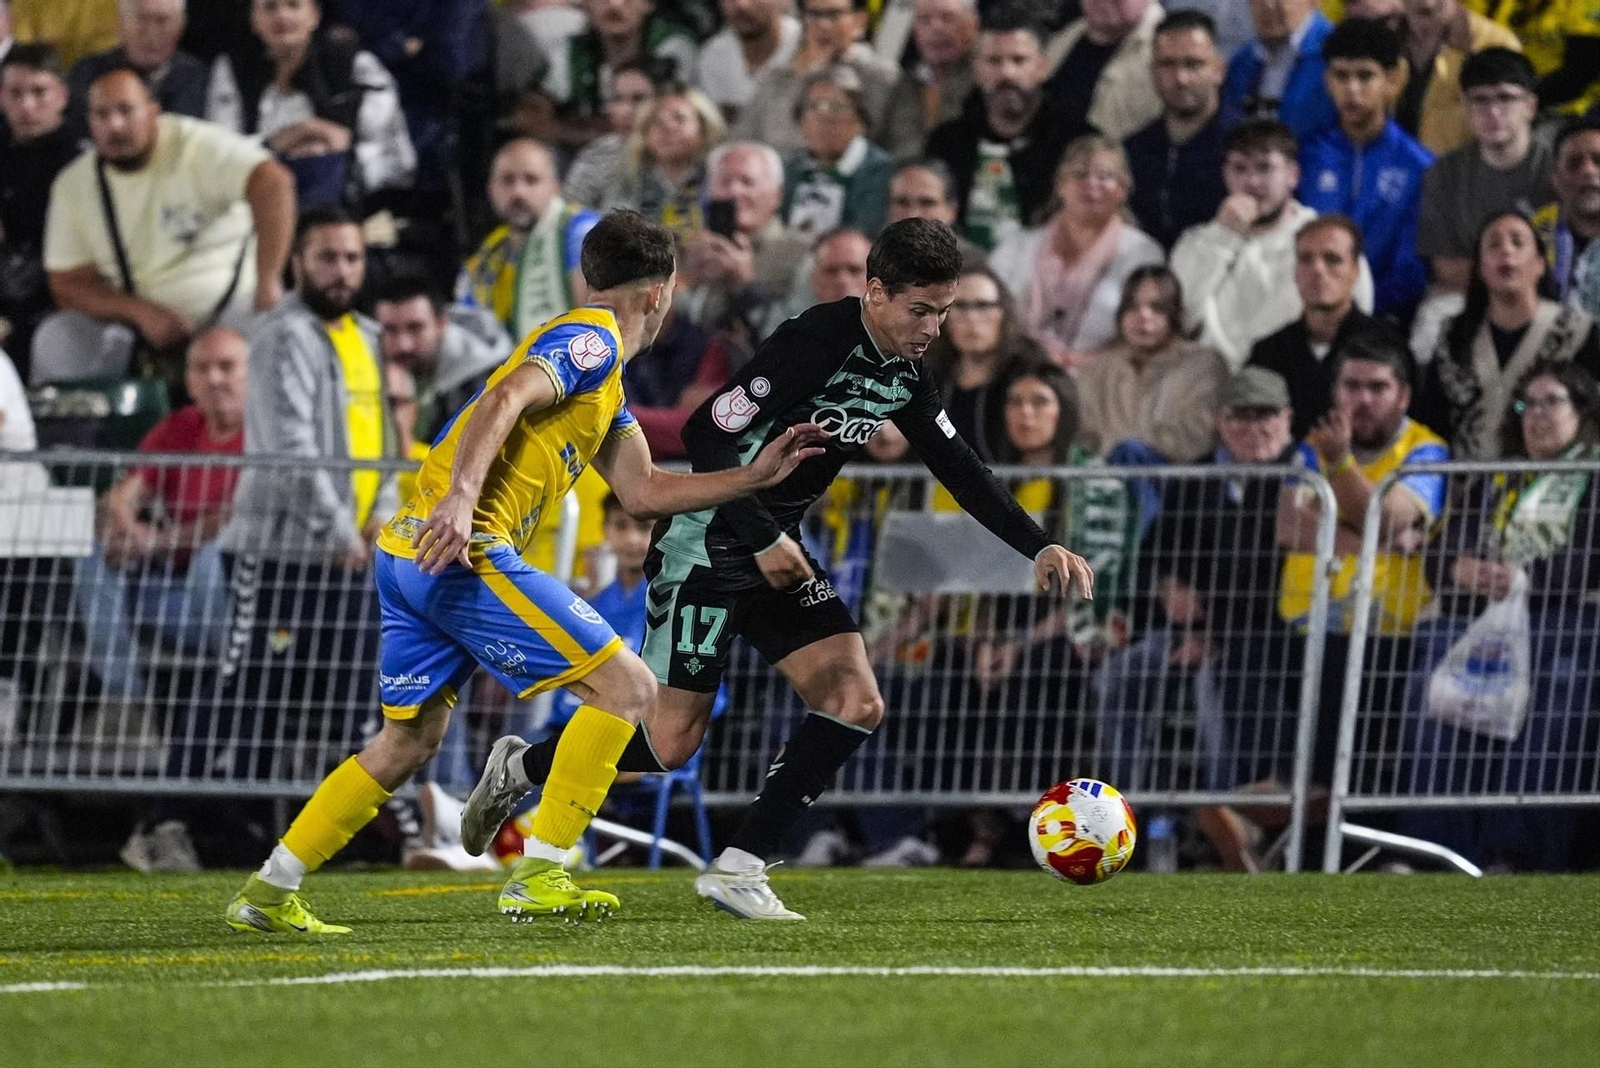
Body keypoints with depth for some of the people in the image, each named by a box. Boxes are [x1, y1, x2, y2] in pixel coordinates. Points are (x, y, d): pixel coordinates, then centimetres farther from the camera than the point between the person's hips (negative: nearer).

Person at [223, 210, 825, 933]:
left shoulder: (602, 376, 26)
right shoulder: (592, 339, -4)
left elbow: (643, 491, 28)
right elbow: (504, 401, -20)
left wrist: (757, 476, 24)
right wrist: (461, 496, -33)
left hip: (408, 551, 10)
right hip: (466, 549, -10)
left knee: (409, 742, 18)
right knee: (626, 686, -7)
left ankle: (267, 896, 19)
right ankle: (538, 879, -10)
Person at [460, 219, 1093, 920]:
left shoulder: (904, 373, 3)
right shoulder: (815, 343, -23)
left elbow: (959, 468, 12)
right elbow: (706, 435, -24)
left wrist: (1039, 548, 2)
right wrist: (764, 539, -22)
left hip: (777, 552, 8)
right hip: (707, 545, -8)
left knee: (856, 704, -8)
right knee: (670, 742, -9)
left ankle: (739, 869, -4)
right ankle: (519, 769, 17)